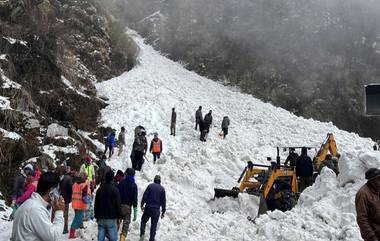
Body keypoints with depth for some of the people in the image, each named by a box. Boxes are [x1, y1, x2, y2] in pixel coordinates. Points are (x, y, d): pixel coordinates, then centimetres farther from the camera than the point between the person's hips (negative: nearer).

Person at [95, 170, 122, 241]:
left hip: (101, 218, 5)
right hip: (111, 218, -5)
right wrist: (119, 216, 1)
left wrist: (97, 216, 21)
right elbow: (118, 204, -10)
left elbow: (96, 204, 13)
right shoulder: (115, 189, -11)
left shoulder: (100, 189, 7)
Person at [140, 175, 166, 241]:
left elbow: (145, 196, -6)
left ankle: (142, 234, -2)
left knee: (143, 221, 16)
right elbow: (163, 201, 1)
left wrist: (142, 205, 4)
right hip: (156, 209, 0)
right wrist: (163, 211, 7)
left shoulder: (150, 186, -2)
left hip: (148, 208, 0)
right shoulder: (162, 189, 1)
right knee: (154, 225, 8)